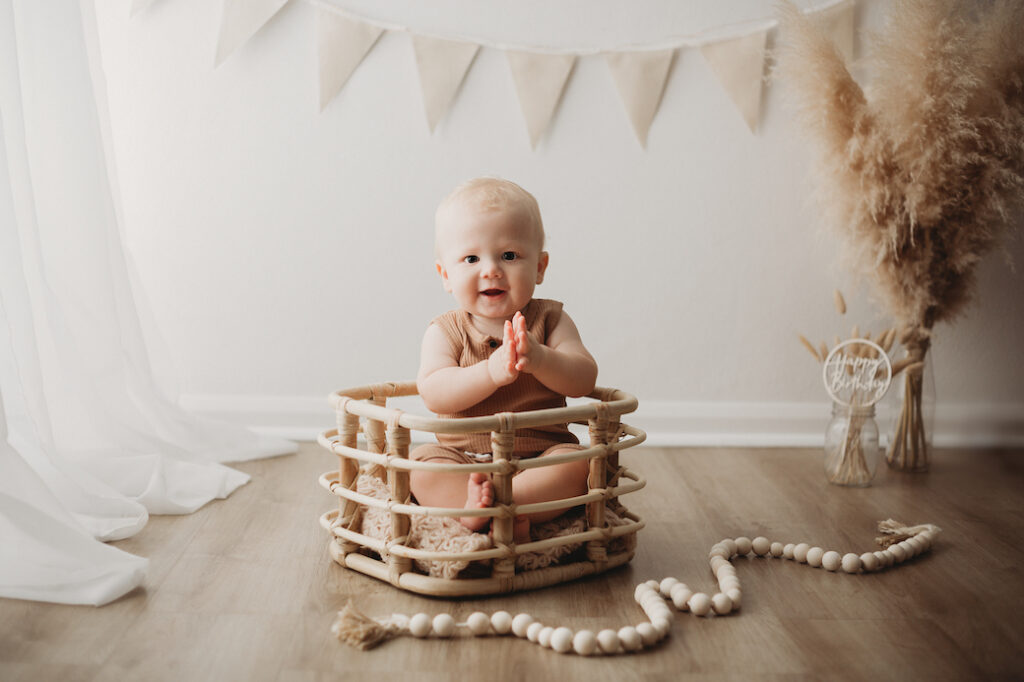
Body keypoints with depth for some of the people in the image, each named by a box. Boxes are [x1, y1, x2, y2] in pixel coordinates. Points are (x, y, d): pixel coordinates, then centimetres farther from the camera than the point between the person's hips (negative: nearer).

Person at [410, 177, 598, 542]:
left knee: (579, 462, -27)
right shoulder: (445, 331, -1)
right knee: (419, 462, -24)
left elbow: (583, 380, -11)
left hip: (541, 459, 0)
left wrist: (538, 359, -33)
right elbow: (434, 394, -18)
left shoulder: (550, 320, 1)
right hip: (461, 460, 0)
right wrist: (492, 372, -36)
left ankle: (483, 505, -40)